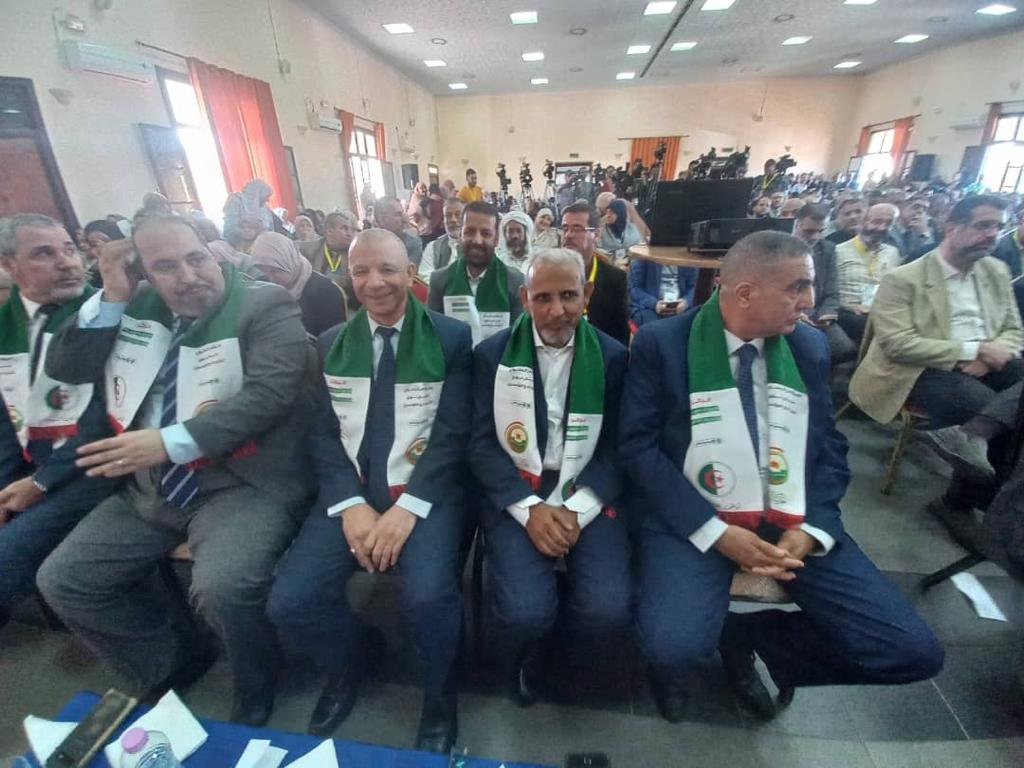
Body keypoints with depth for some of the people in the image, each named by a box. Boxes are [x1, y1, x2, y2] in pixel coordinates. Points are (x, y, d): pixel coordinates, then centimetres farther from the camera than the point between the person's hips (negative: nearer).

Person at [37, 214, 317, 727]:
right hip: (148, 492, 7)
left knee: (222, 588, -28)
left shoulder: (266, 306, -9)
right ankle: (172, 662, 29)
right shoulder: (136, 307, 11)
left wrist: (170, 442, -22)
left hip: (242, 486, -7)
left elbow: (267, 395, -21)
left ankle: (255, 692, 7)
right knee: (61, 581, 7)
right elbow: (64, 368, 11)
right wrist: (110, 298, -1)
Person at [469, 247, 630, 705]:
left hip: (588, 495, 1)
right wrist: (529, 507, -14)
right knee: (525, 611, -21)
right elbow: (481, 444, -2)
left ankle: (565, 666, 20)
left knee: (608, 611, -18)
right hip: (514, 494, 0)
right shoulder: (492, 354, 1)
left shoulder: (613, 357, 3)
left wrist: (576, 510, -13)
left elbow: (618, 447, 1)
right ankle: (525, 666, 20)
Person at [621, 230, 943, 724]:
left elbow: (829, 447, 10)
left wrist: (810, 529, -7)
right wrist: (715, 532, -17)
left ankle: (748, 635, 17)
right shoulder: (662, 344, -8)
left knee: (913, 651, -6)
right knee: (673, 643, -27)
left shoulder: (810, 347, 6)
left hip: (790, 519, 5)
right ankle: (672, 664, 13)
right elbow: (638, 446, -10)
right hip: (695, 519, -4)